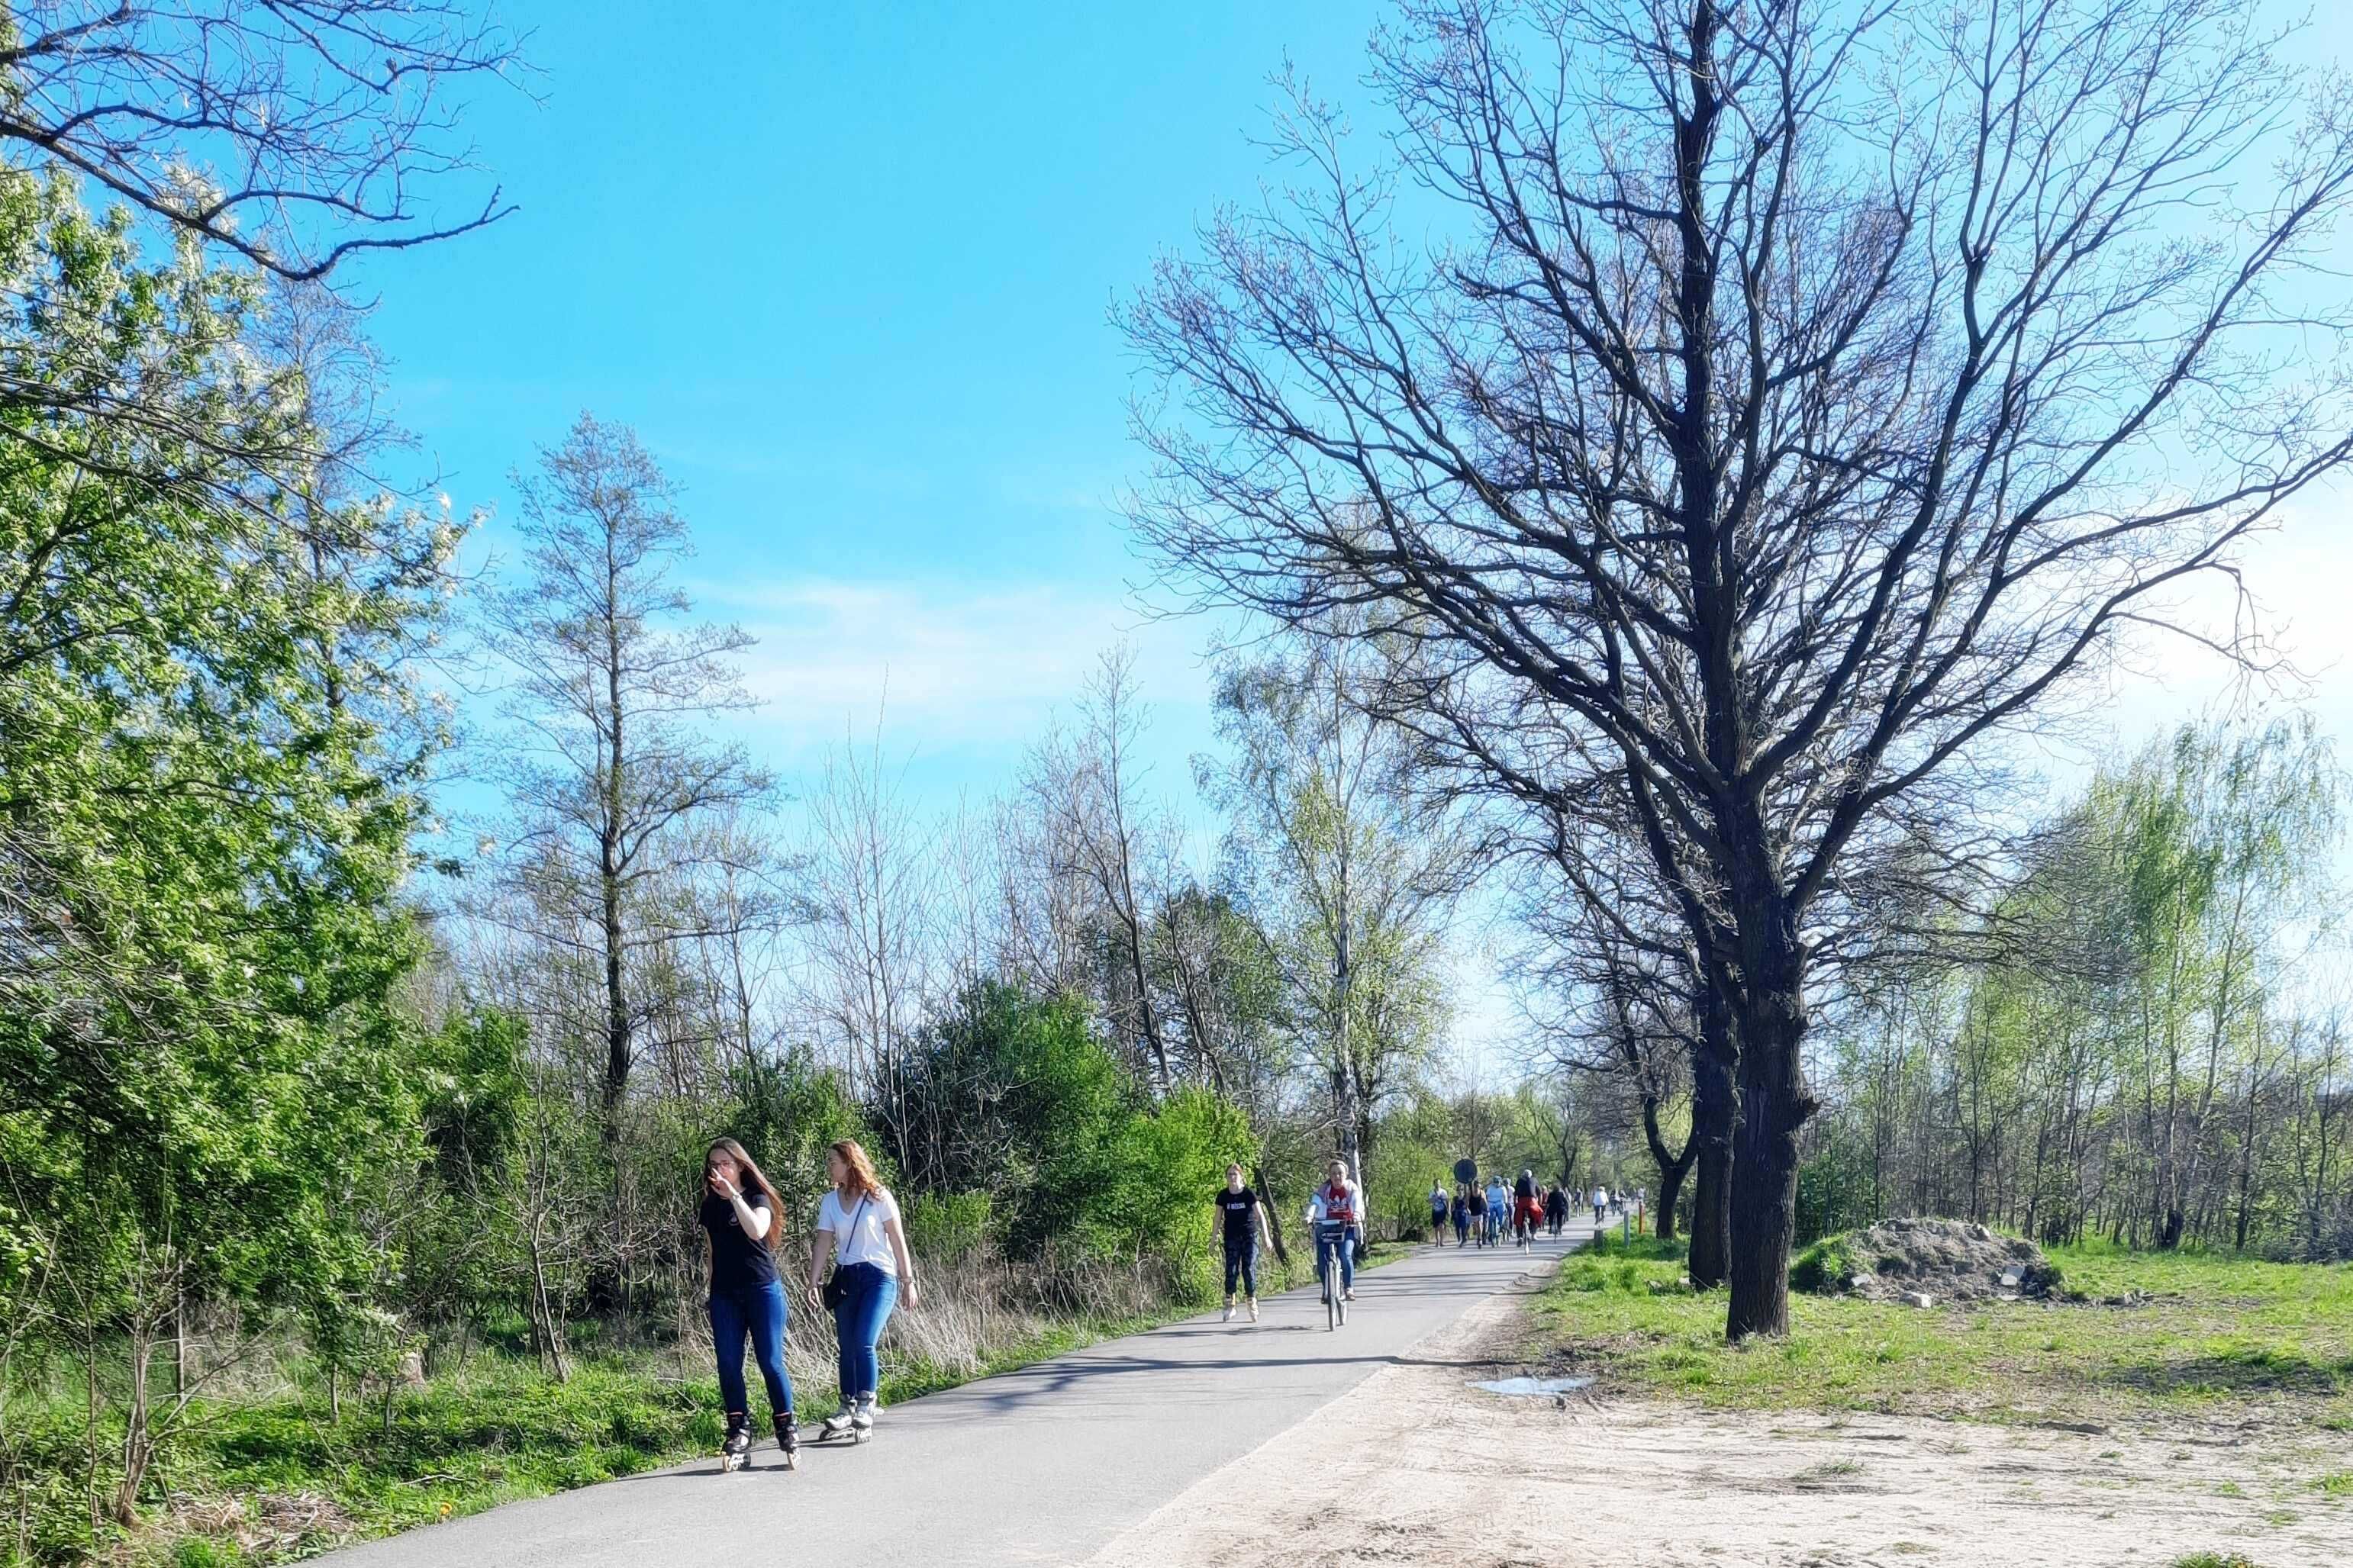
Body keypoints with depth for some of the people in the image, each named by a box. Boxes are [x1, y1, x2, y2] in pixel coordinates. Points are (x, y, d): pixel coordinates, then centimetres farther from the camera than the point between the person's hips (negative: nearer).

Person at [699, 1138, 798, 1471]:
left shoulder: (757, 1198, -2)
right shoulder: (710, 1206, 12)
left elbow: (756, 1231, -23)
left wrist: (733, 1194, -24)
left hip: (762, 1290, -4)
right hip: (724, 1295, 4)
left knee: (770, 1363, -5)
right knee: (728, 1365, -1)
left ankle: (787, 1431, 5)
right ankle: (739, 1432, 6)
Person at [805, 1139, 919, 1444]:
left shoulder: (879, 1196, -4)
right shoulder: (830, 1201, 7)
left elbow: (897, 1239, -2)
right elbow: (823, 1243, 3)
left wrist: (908, 1280, -3)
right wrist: (814, 1281, -9)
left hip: (879, 1276, -4)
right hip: (846, 1278, 5)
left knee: (864, 1342, -17)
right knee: (848, 1347, 5)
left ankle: (866, 1411, -14)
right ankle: (848, 1410, 14)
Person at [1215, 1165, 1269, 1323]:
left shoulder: (1249, 1194, -6)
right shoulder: (1223, 1195, 0)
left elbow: (1260, 1215, -4)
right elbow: (1218, 1218, 7)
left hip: (1250, 1236, -2)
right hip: (1232, 1237, 2)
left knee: (1249, 1269, -5)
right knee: (1231, 1270, -3)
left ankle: (1253, 1304, 6)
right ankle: (1230, 1305, 2)